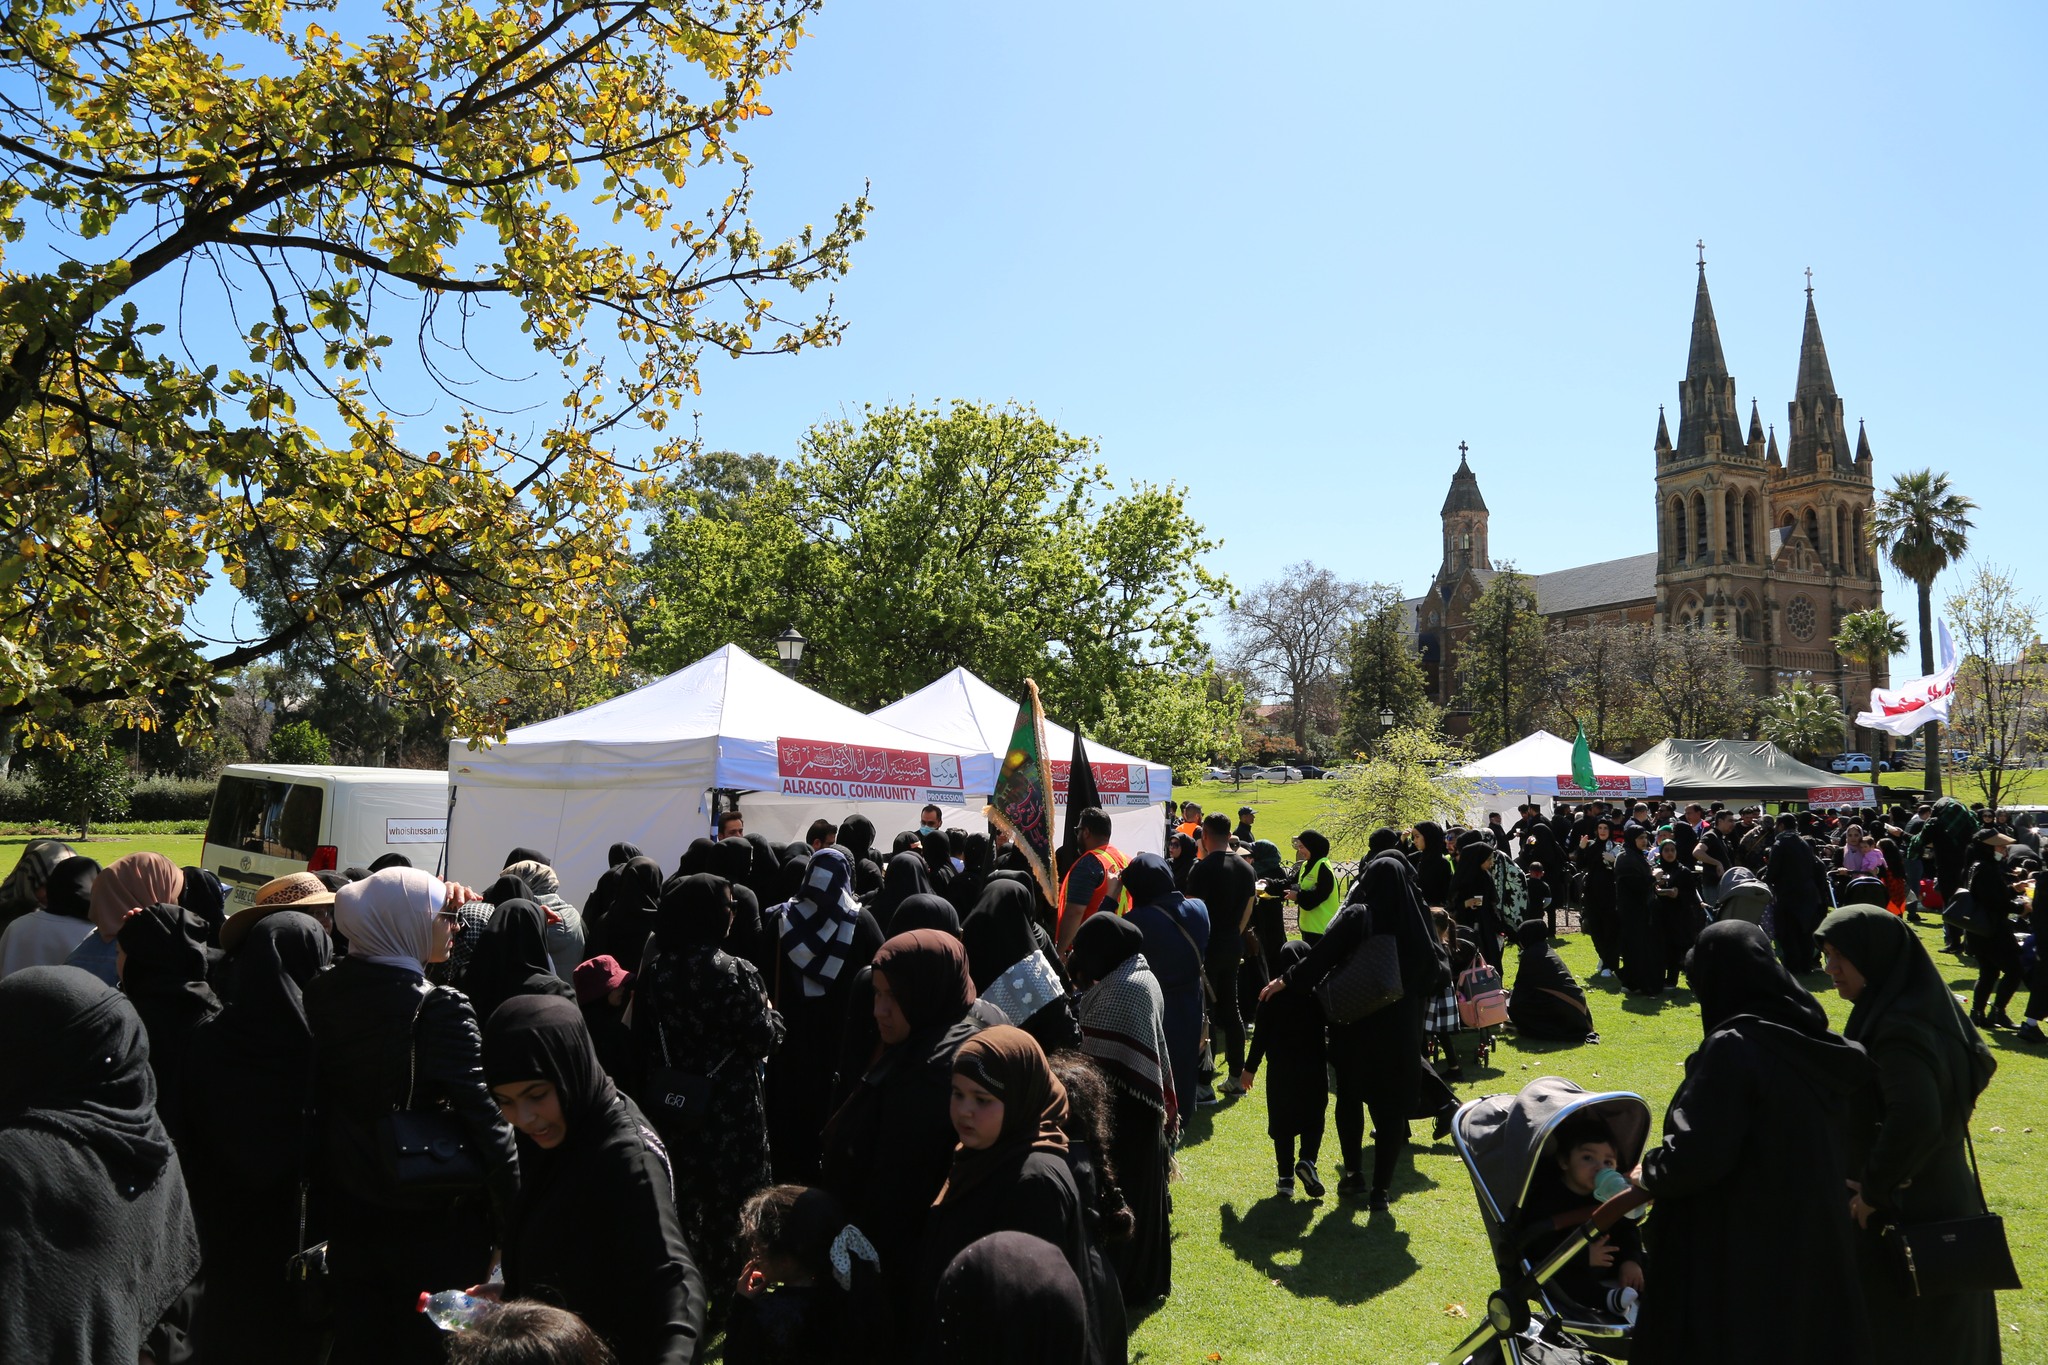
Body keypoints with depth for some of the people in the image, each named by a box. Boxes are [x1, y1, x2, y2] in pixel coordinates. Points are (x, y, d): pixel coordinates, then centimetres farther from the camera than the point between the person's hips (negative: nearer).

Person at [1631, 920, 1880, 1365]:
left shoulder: (1732, 1049, -21)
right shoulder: (1815, 1047, 2)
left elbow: (1695, 1157, -25)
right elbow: (1852, 1153, 11)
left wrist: (1650, 1169, -6)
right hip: (1813, 1250, 8)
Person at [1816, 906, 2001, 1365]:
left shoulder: (1897, 1028, -26)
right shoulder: (1929, 1003, 2)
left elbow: (1916, 1120, -38)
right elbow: (1980, 1066, 17)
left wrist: (1875, 1190, -25)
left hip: (1905, 1211, -9)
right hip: (1948, 1193, 9)